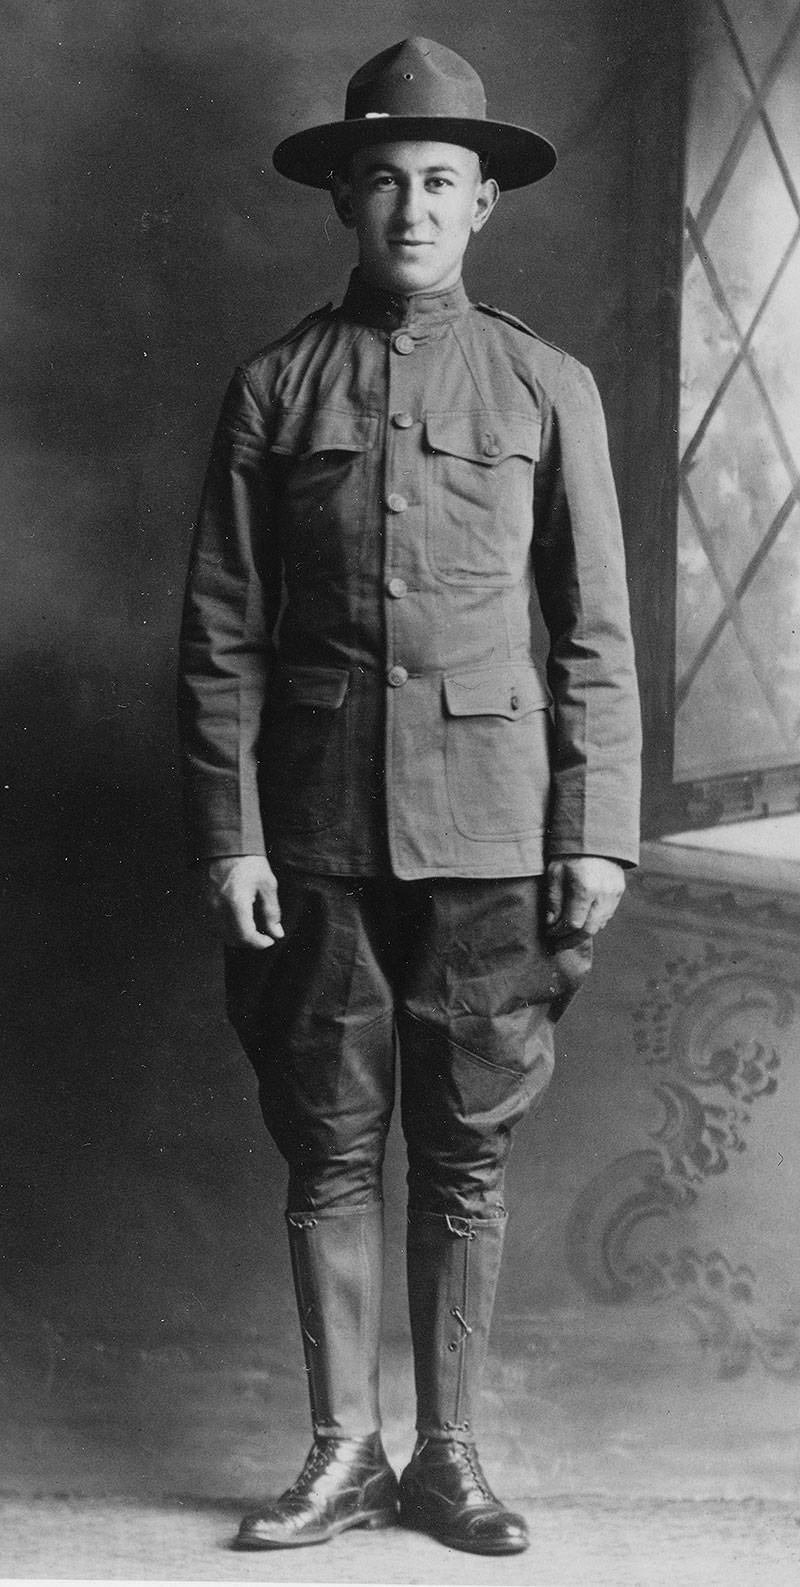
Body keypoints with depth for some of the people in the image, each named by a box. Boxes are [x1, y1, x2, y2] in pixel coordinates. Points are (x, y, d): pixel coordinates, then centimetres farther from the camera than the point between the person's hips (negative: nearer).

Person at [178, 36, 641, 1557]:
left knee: (465, 1150, 6)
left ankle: (448, 1458, 18)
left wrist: (597, 834, -2)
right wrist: (228, 833, -4)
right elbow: (221, 631, 4)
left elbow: (596, 633, 5)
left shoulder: (548, 389, 5)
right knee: (330, 1146, 6)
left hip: (489, 826, 0)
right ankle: (345, 1453, 19)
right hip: (319, 824, 1)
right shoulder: (274, 387, 6)